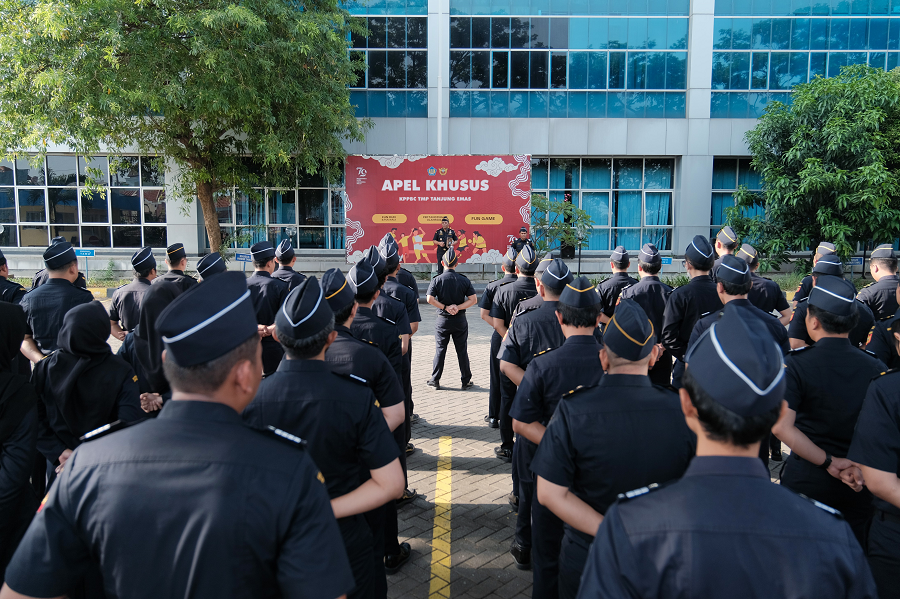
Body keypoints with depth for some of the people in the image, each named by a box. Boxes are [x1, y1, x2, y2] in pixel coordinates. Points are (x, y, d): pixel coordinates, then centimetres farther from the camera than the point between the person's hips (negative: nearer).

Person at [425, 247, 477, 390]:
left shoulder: (437, 280, -7)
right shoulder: (464, 280, -3)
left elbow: (430, 299, -15)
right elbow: (473, 299, -7)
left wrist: (445, 307, -11)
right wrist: (458, 307, -11)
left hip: (443, 320, -1)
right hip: (460, 320, 1)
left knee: (440, 350, 9)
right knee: (462, 351, 8)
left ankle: (435, 380, 14)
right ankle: (465, 381, 14)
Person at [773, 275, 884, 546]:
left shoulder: (795, 365, -15)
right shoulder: (878, 368, -4)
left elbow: (782, 427, -24)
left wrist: (828, 462, -16)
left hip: (806, 481, -3)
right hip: (860, 489, 3)